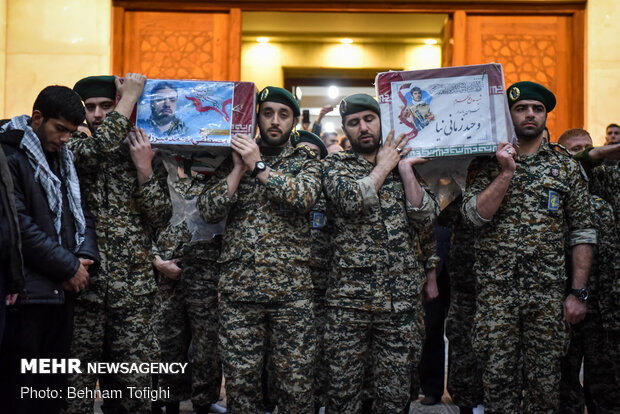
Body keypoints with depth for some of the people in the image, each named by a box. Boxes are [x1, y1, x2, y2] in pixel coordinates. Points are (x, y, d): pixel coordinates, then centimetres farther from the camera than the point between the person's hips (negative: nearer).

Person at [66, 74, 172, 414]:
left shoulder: (146, 156, 9)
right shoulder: (73, 146, 5)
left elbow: (161, 218, 4)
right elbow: (93, 151, -19)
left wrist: (144, 169, -7)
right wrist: (129, 98, -12)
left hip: (133, 288, 2)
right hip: (83, 282, -1)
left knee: (134, 383, 6)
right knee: (77, 380, 2)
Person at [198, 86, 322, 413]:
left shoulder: (305, 162, 9)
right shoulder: (233, 159, 12)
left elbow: (305, 196, -13)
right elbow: (207, 211, 1)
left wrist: (259, 166, -13)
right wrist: (239, 169, -6)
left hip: (292, 288, -1)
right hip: (238, 288, 1)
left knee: (296, 384, 2)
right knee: (240, 382, 6)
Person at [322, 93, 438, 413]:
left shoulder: (404, 165, 12)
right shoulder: (335, 164, 6)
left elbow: (425, 217, 0)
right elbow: (350, 200, -16)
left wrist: (405, 168, -3)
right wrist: (384, 165, -3)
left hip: (401, 299, 2)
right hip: (349, 298, -2)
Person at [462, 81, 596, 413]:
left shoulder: (567, 168, 7)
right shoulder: (487, 164, 6)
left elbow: (582, 234, 5)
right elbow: (475, 214, -9)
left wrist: (578, 292, -1)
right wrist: (506, 172, -13)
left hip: (549, 292, 1)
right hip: (496, 290, -1)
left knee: (545, 380, 6)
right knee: (499, 377, 4)